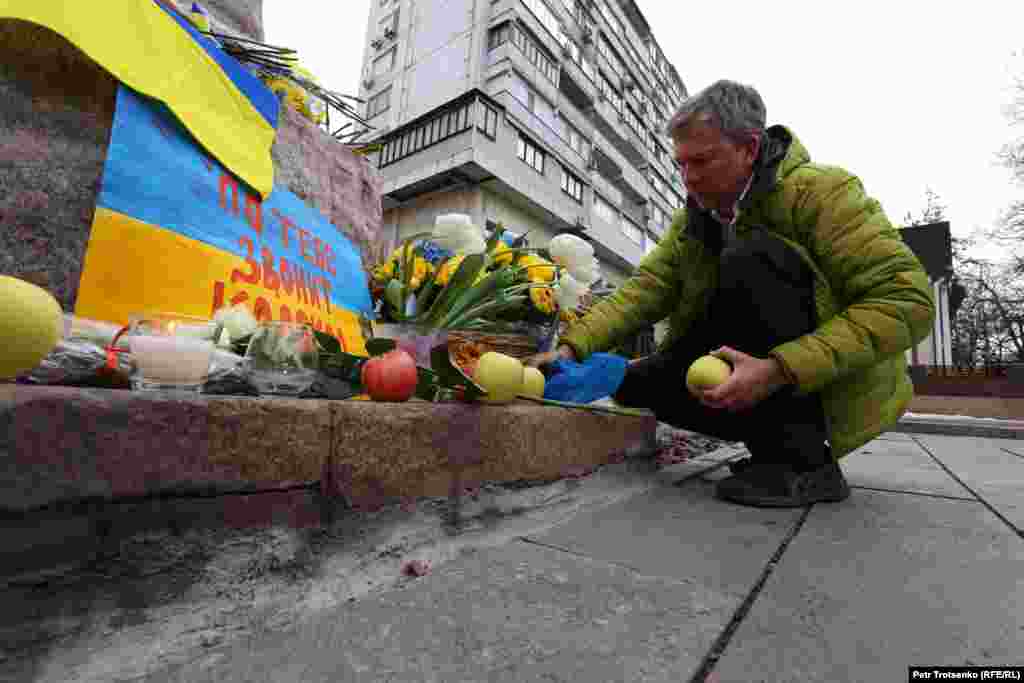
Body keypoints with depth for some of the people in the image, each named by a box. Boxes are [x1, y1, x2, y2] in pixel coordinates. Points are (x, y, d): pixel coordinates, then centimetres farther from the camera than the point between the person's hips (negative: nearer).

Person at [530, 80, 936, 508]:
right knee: (635, 385, -8)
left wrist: (781, 370, -34)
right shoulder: (694, 219, 3)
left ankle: (803, 460, -20)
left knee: (750, 257, -27)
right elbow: (645, 289, -9)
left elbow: (907, 301, -23)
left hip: (841, 390, -5)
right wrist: (572, 348, -23)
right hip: (740, 376, 6)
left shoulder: (820, 191, -15)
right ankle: (776, 439, 3)